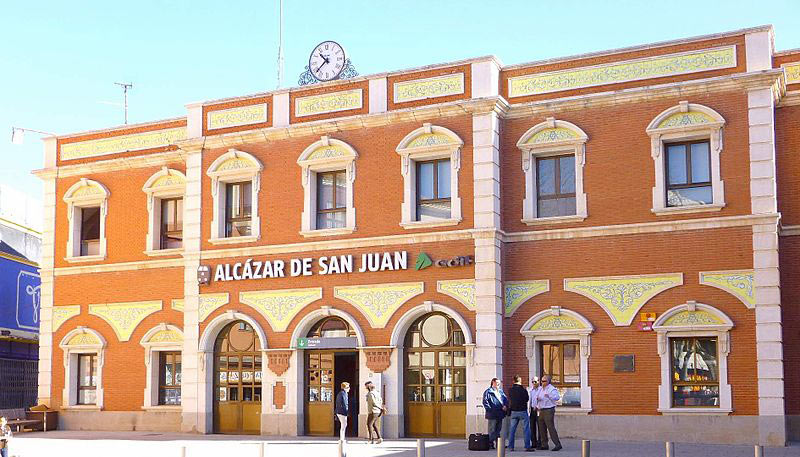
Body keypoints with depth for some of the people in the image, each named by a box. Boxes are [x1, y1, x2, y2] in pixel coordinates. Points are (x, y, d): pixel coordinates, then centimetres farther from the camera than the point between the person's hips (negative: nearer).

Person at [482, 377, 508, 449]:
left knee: (498, 430, 12)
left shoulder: (500, 391, 18)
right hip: (492, 414, -7)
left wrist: (505, 406, -4)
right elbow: (485, 402, -11)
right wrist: (489, 409, -19)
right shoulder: (488, 392, -4)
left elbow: (505, 399, 15)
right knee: (492, 430, -4)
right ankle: (491, 444, 0)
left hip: (500, 414, 7)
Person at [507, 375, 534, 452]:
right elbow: (527, 399, -2)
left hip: (513, 411, 4)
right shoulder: (523, 390, -14)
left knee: (512, 429, 9)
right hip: (523, 411, -4)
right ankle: (527, 446, -1)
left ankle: (510, 447, 8)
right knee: (526, 429, 2)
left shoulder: (510, 390, -1)